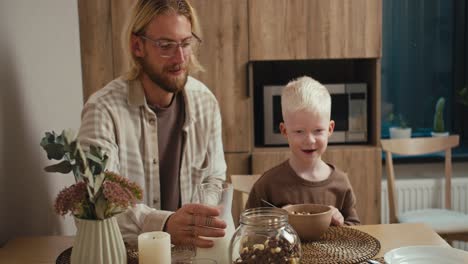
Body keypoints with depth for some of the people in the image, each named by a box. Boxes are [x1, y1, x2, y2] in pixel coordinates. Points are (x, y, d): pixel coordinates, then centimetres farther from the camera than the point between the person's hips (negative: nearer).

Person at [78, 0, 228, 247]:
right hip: (126, 250, -2)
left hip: (190, 247, 3)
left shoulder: (205, 102, 0)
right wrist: (164, 225, -40)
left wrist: (207, 222, -12)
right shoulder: (103, 109, -15)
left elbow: (214, 179, 8)